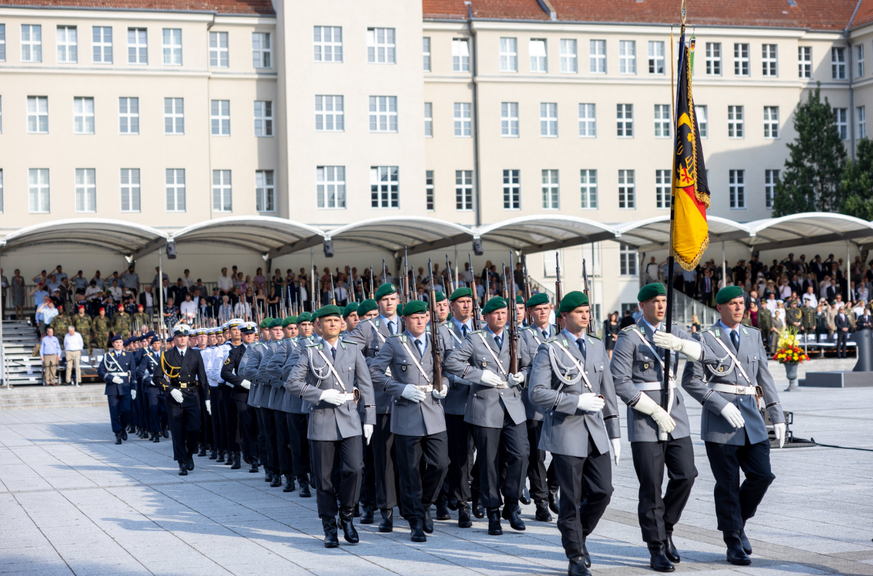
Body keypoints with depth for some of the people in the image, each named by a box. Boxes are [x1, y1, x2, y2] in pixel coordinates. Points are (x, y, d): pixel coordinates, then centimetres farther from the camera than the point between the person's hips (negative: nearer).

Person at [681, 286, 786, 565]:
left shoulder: (753, 336, 13)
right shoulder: (706, 339, -1)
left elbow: (765, 378, 15)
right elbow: (691, 380, -7)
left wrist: (777, 416, 9)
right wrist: (722, 405, -16)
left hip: (751, 416, 4)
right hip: (719, 419, -4)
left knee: (762, 475, -4)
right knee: (727, 484, -1)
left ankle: (739, 521, 21)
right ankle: (734, 544, 9)